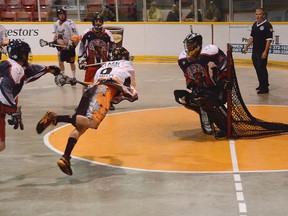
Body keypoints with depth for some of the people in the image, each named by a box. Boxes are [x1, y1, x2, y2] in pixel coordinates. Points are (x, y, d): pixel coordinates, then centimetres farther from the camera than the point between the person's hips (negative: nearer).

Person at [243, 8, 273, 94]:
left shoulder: (267, 25, -11)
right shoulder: (254, 25, 13)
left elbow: (269, 39, -15)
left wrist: (265, 51, -20)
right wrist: (246, 47, 13)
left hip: (262, 52, -8)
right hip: (255, 51, 8)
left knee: (262, 68, -8)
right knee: (257, 68, 13)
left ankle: (264, 88, -3)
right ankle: (262, 84, 28)